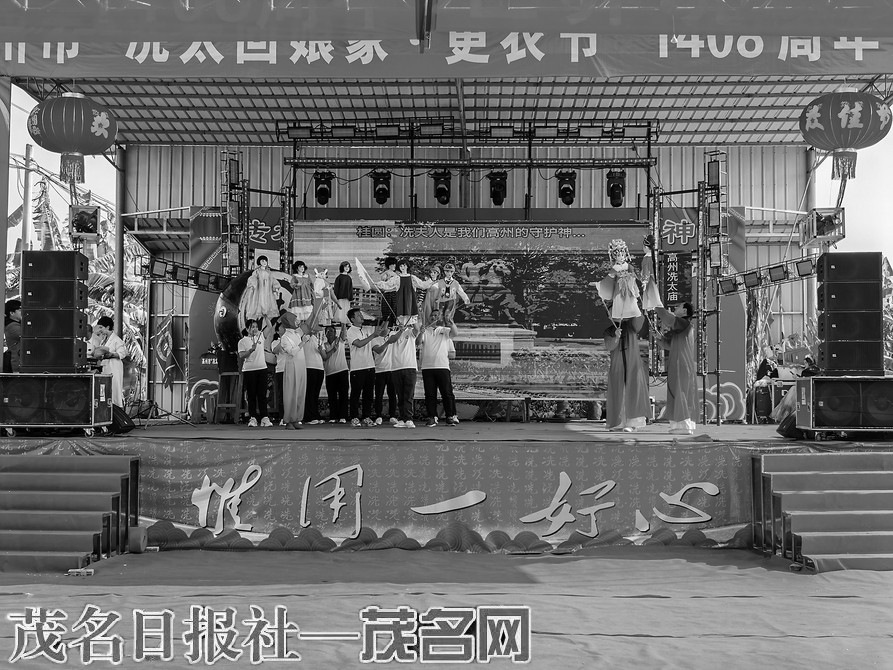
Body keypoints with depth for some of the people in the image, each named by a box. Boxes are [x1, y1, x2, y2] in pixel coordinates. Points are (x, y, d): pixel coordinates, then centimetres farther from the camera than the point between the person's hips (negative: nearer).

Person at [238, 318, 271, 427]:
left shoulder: (260, 336, 11)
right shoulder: (242, 341, -1)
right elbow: (241, 356, -10)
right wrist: (251, 350, -22)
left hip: (262, 369, 3)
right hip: (249, 370, -3)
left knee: (262, 394, 0)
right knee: (251, 395, 1)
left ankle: (264, 418, -1)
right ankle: (252, 418, 6)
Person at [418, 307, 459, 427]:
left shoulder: (445, 330, 11)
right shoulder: (425, 331, 14)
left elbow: (455, 333, -9)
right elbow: (418, 342, -2)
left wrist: (451, 323, -28)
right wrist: (421, 333, -23)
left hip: (442, 366, -1)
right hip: (427, 367, 1)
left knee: (447, 392, -2)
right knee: (430, 394, 2)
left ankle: (451, 417, 4)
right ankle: (432, 418, 7)